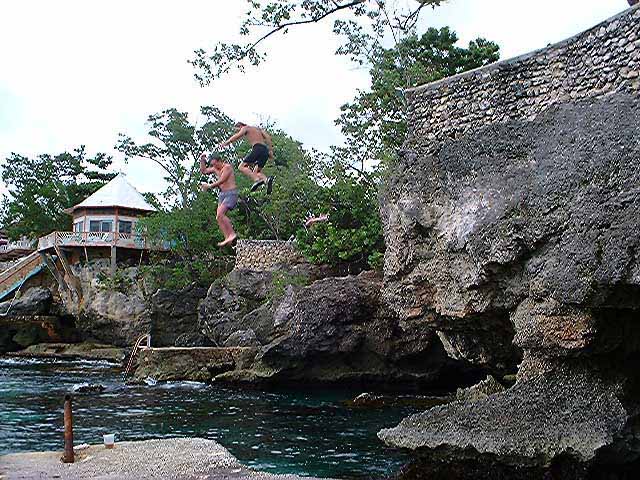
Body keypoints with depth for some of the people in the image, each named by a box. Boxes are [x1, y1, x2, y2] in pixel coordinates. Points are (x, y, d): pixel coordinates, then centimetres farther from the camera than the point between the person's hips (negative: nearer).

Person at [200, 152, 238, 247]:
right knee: (219, 216, -4)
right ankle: (227, 238, -7)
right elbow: (203, 171, 24)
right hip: (222, 194, 9)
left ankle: (232, 234, -17)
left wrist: (209, 186, -9)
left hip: (231, 193, -9)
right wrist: (202, 161, 10)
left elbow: (221, 181, -16)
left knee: (220, 215, -21)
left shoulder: (227, 167, -11)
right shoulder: (215, 169, 14)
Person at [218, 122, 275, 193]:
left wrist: (225, 143, -6)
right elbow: (268, 137, 20)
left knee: (242, 167, -9)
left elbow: (237, 136, -4)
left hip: (257, 148, -7)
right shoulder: (258, 129, 32)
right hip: (265, 150, 7)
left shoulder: (245, 128, 14)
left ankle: (257, 180, -32)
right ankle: (267, 180, -21)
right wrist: (270, 150, 15)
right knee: (256, 173, 10)